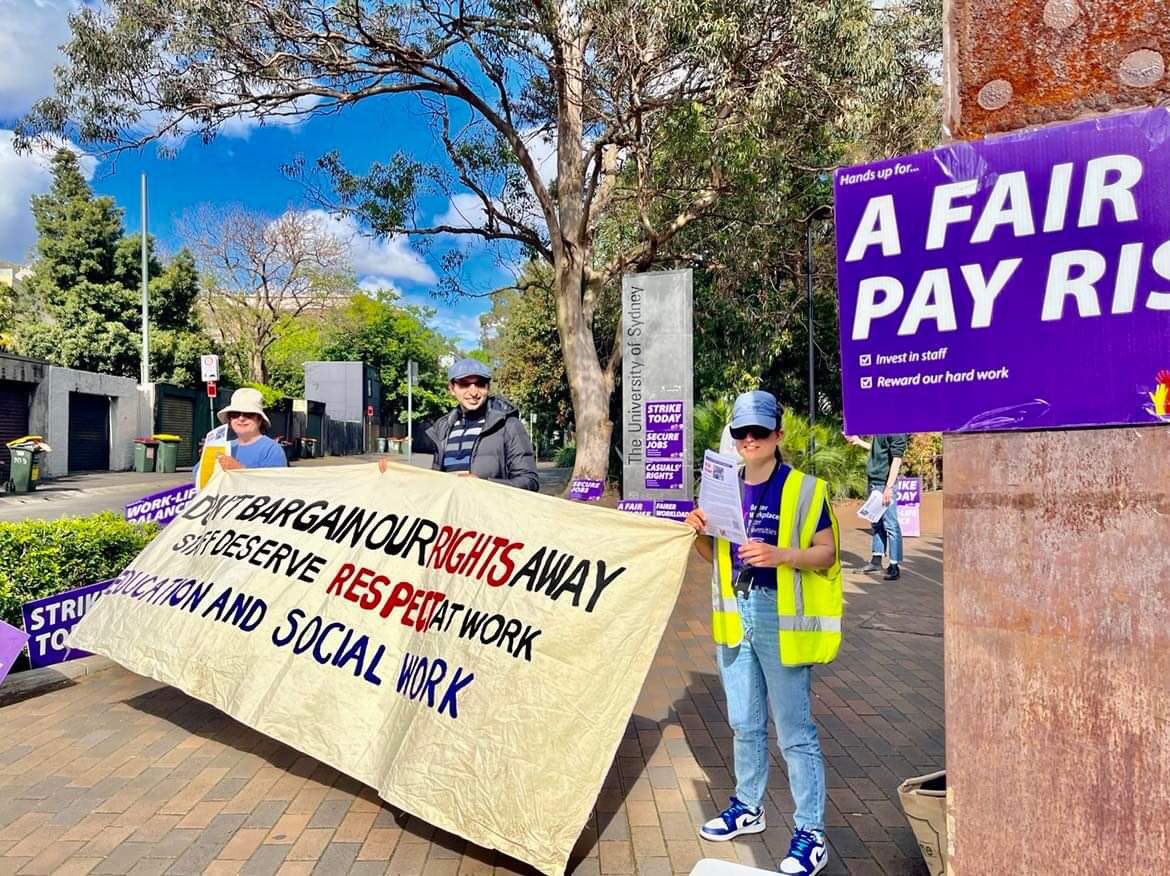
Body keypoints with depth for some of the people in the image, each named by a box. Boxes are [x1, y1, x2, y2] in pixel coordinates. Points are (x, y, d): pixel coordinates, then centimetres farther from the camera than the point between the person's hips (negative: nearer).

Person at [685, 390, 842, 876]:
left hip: (782, 618, -5)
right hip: (735, 616, 6)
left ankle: (811, 833, 15)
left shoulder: (803, 488, -8)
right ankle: (748, 806, 36)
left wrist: (780, 555, -24)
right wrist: (698, 532, -4)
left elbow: (827, 552, -8)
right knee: (744, 723, 19)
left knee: (794, 730, 2)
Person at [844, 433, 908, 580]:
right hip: (874, 482, 9)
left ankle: (895, 566, 4)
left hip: (885, 484, -9)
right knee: (877, 523, 15)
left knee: (890, 524, -3)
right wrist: (858, 441, 31)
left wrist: (889, 487, -21)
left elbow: (896, 460, -18)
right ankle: (876, 560, 25)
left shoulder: (897, 431, -14)